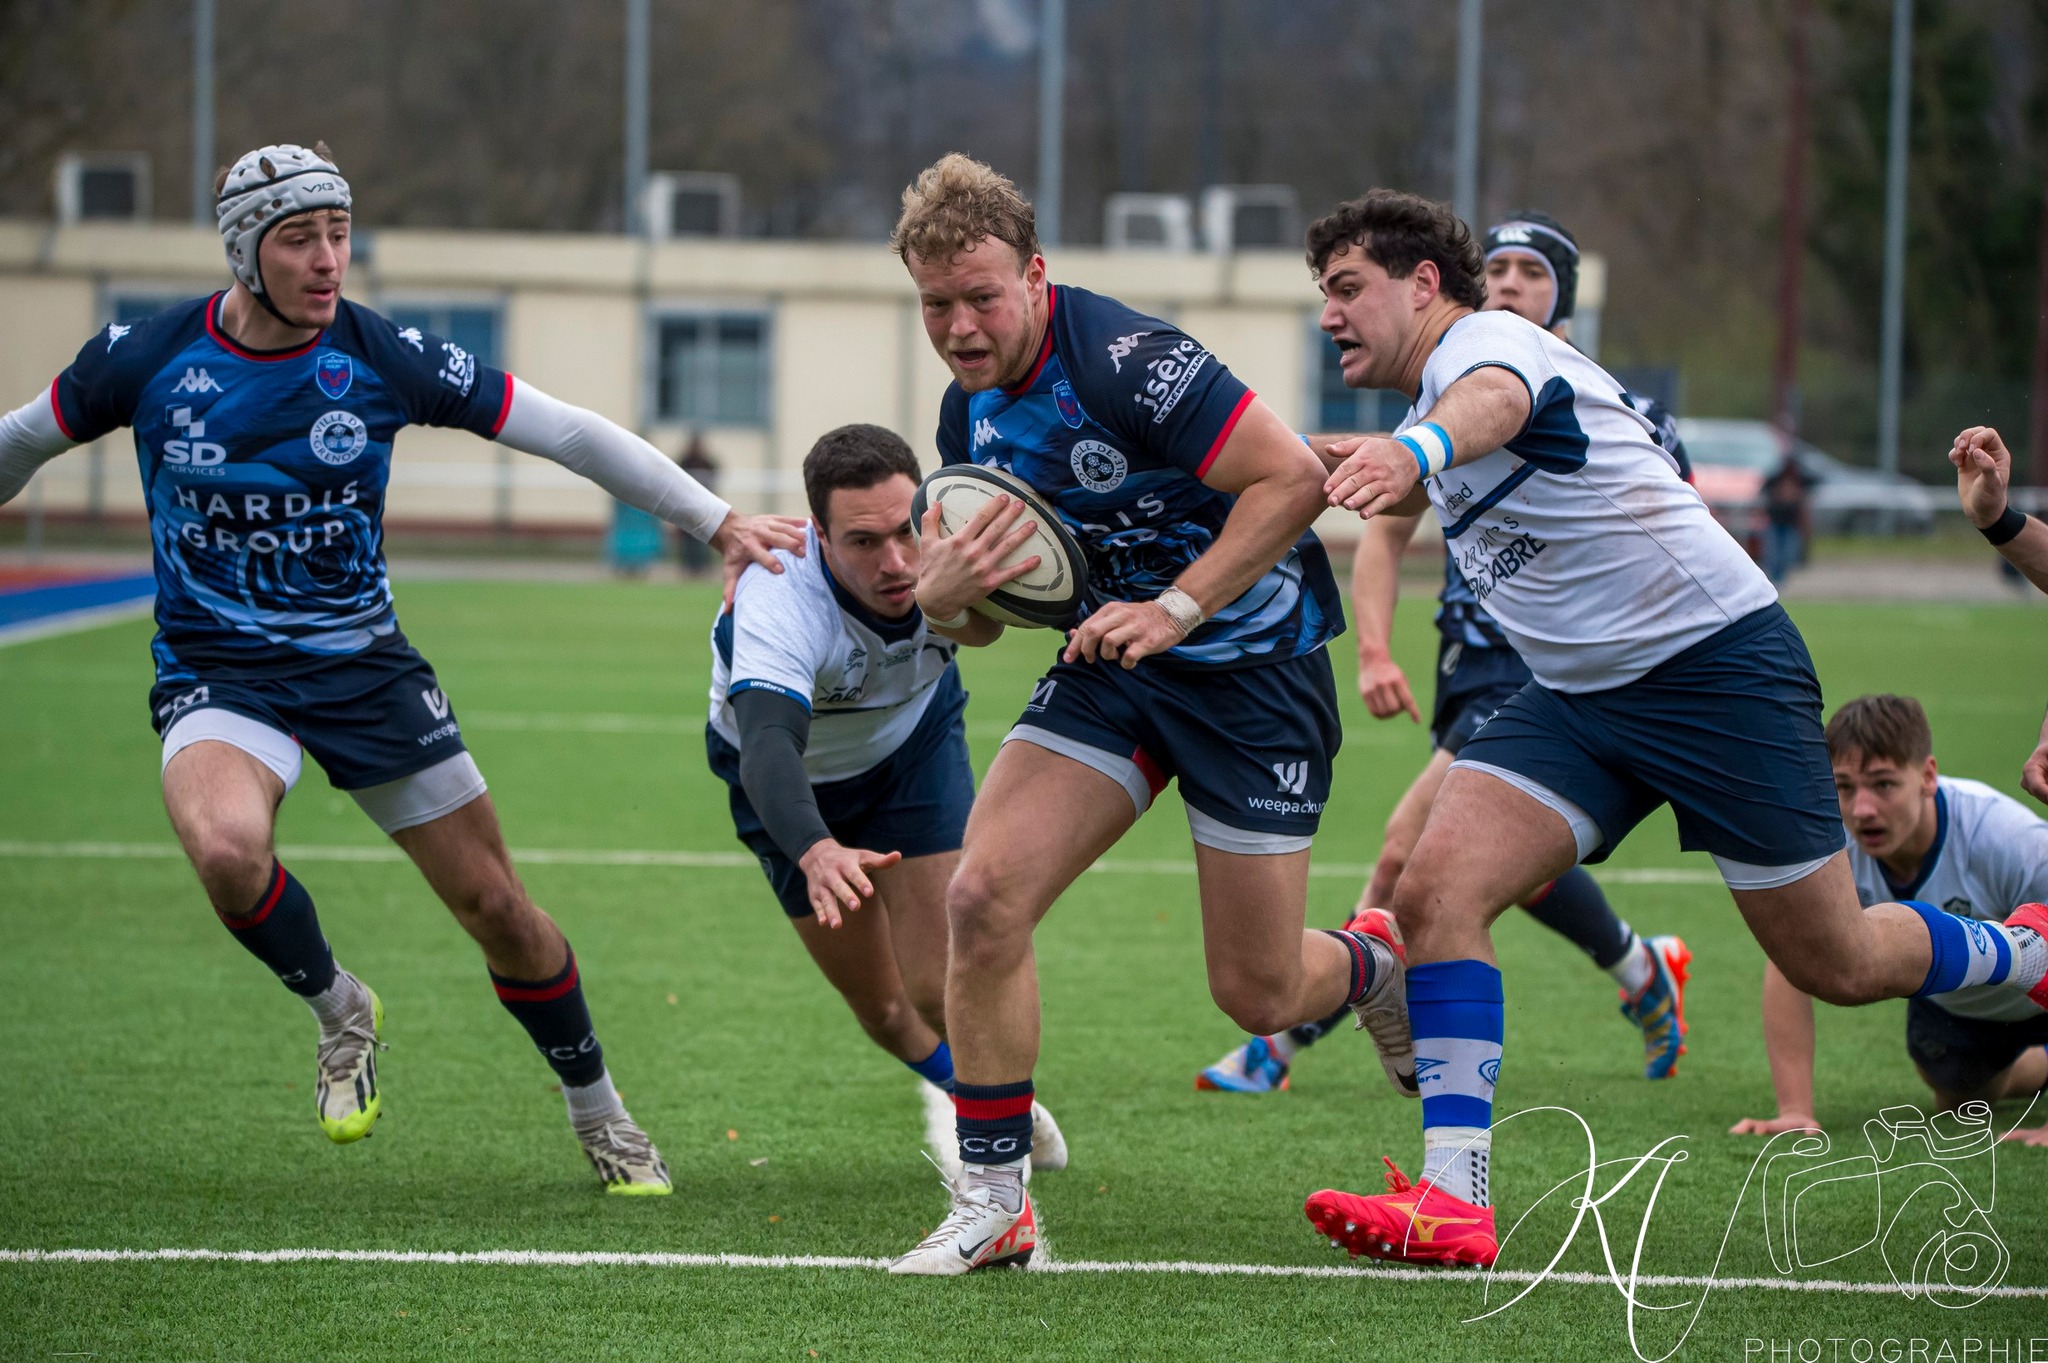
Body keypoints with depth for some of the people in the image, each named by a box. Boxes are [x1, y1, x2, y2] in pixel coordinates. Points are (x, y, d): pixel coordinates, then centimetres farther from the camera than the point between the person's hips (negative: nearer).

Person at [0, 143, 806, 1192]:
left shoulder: (385, 357, -10)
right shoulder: (148, 357, -10)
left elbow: (565, 432, -4)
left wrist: (716, 522, -6)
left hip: (363, 663, 1)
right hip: (216, 670, -1)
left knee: (494, 903, 3)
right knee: (226, 845, -33)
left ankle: (598, 1116, 27)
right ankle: (338, 1011, -3)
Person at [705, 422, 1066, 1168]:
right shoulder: (776, 602, -42)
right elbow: (768, 747, -56)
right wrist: (815, 852, -74)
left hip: (915, 740, 1)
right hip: (796, 775, -1)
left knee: (940, 989, -10)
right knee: (882, 1009, 7)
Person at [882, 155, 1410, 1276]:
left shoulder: (1123, 361, -24)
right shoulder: (970, 408, 2)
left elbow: (1293, 477, -26)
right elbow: (976, 617, 11)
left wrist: (1176, 609, -29)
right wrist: (946, 594, -14)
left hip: (1253, 663, -6)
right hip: (1114, 655, 6)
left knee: (1257, 995, 0)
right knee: (983, 898, -15)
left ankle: (1377, 967, 39)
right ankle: (991, 1205, -4)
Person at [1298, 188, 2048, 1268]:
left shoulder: (1486, 339, -16)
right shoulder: (1430, 400, 13)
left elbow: (1493, 402, -44)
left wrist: (1418, 449, -65)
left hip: (1718, 662, -8)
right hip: (1575, 695, 9)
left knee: (1837, 966, 1)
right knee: (1433, 891, -15)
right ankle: (1453, 1200, -19)